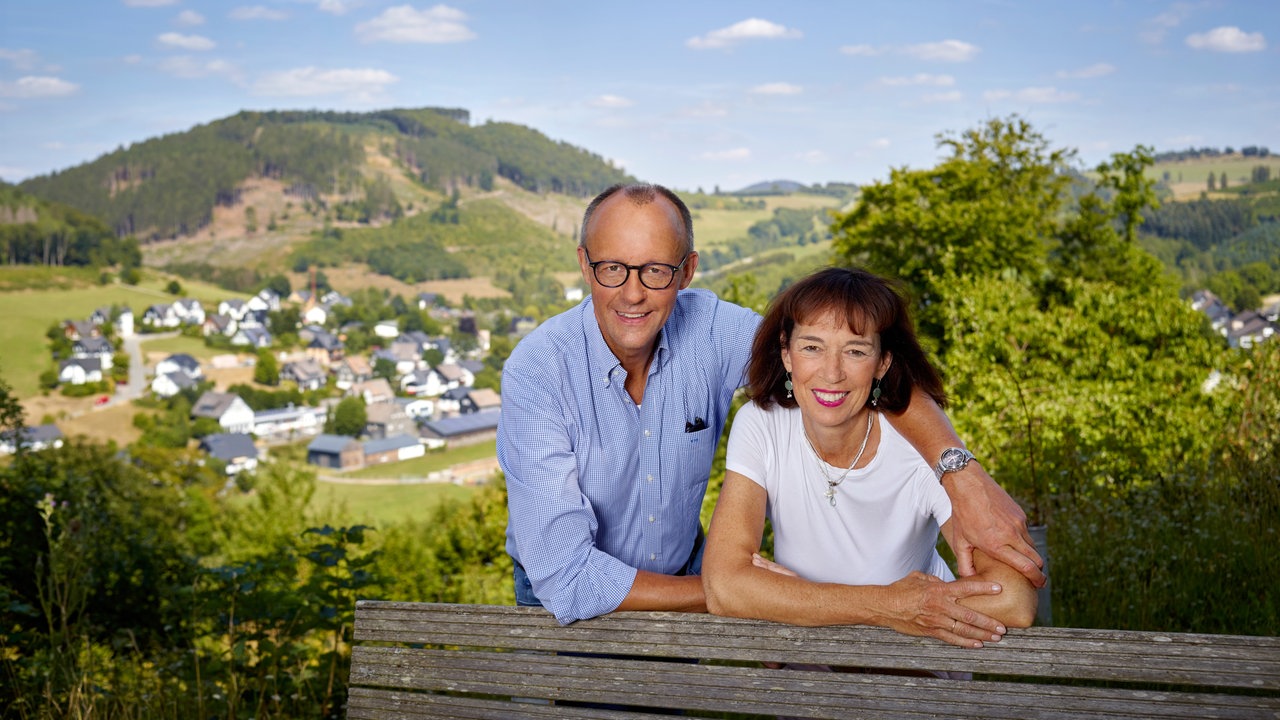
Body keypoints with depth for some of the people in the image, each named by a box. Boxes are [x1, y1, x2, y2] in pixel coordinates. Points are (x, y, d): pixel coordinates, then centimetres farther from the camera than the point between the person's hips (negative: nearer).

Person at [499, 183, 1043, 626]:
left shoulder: (708, 329, -15)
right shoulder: (538, 372, -27)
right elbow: (567, 579, -30)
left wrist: (962, 474, -31)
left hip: (680, 574, 4)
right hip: (569, 605, -3)